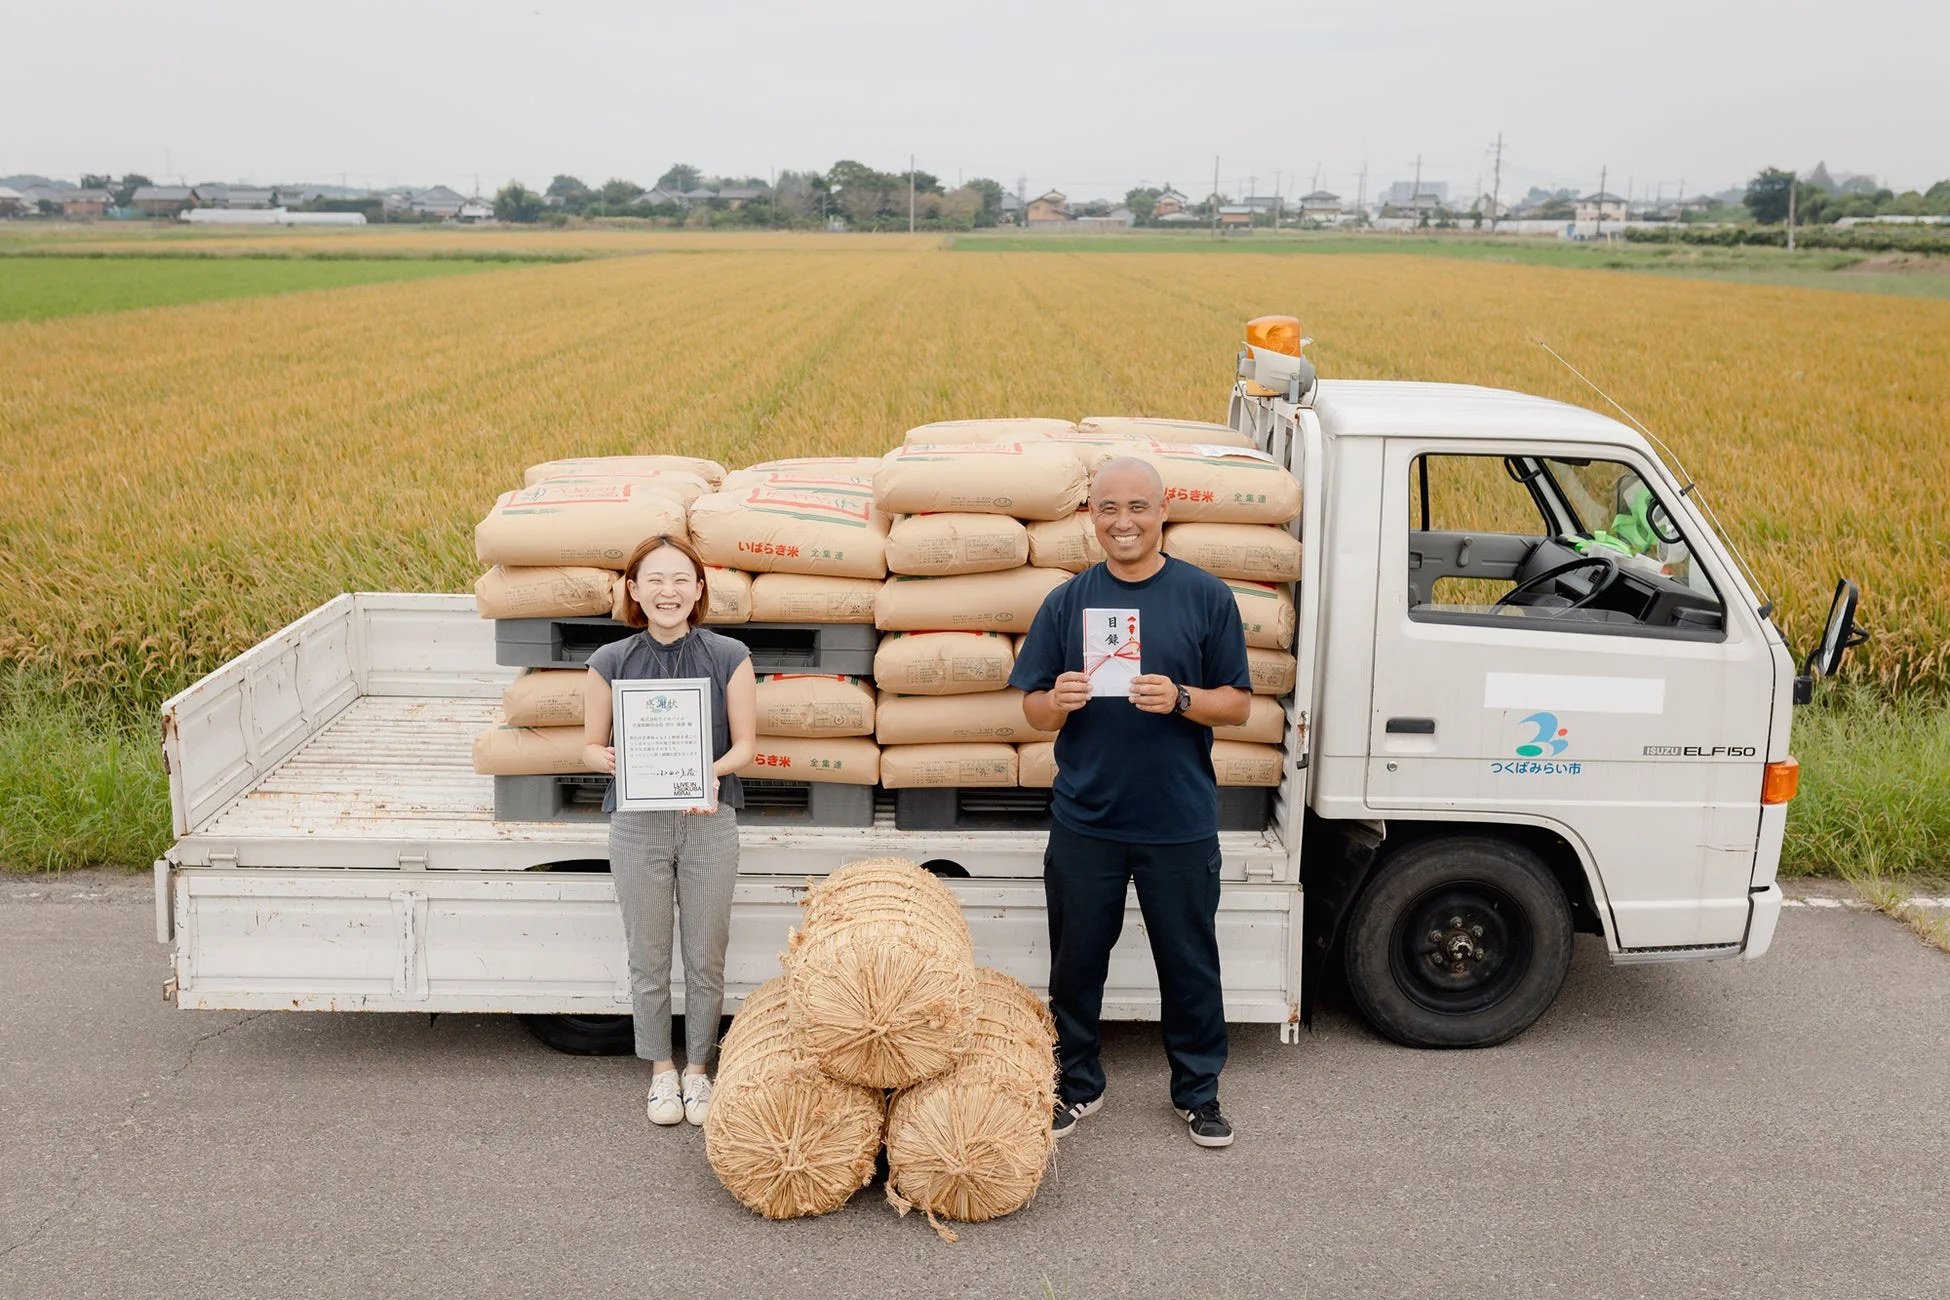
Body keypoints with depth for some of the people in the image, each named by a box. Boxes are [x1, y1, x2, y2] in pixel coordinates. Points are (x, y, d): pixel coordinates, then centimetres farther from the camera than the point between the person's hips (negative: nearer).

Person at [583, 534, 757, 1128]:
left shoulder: (729, 656, -3)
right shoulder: (611, 661, -1)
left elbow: (745, 741, 1)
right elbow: (591, 744, 5)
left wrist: (712, 771, -19)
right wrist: (613, 760, -18)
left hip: (709, 819, 0)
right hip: (638, 824, 0)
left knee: (705, 957, 9)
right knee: (648, 958, 9)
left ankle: (697, 1069, 28)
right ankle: (661, 1070, 28)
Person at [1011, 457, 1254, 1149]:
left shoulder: (1207, 597, 0)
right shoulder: (1066, 601, 4)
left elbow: (1237, 703, 0)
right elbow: (1033, 710, 5)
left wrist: (1179, 699, -19)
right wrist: (1059, 701, -18)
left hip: (1180, 824, -1)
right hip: (1084, 819, 2)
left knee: (1190, 962, 10)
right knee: (1077, 960, 12)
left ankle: (1198, 1090, 28)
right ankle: (1076, 1084, 30)